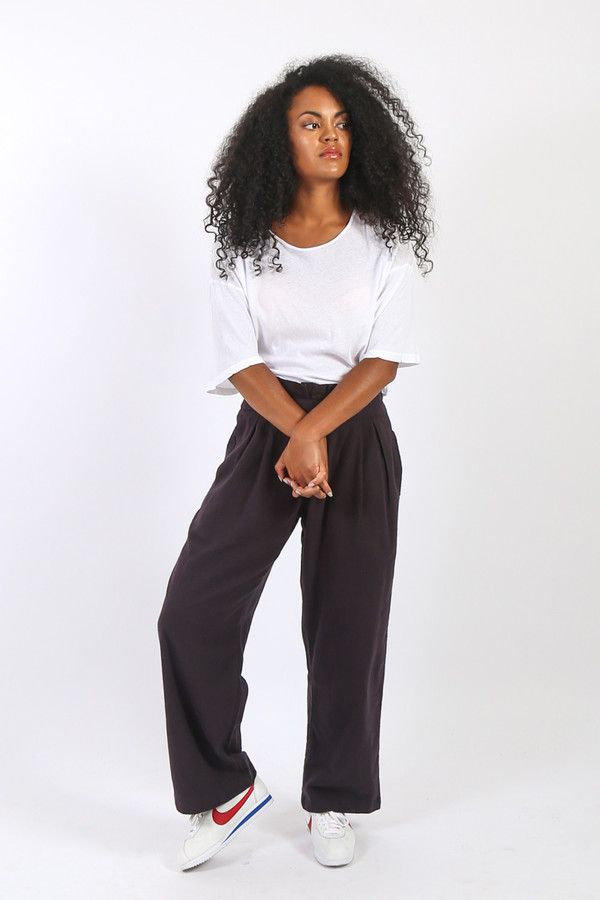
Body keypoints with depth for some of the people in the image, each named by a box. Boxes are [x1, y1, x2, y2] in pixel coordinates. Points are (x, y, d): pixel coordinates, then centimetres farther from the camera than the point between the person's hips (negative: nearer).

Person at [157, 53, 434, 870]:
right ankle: (223, 788, 7)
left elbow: (385, 359, -4)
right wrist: (297, 434, -20)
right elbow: (241, 361, -3)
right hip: (265, 433, 1)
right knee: (193, 609, -11)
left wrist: (316, 432, -19)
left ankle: (333, 802, 22)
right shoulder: (244, 244, 4)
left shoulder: (383, 238, 4)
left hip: (358, 436, 0)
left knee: (347, 622, 4)